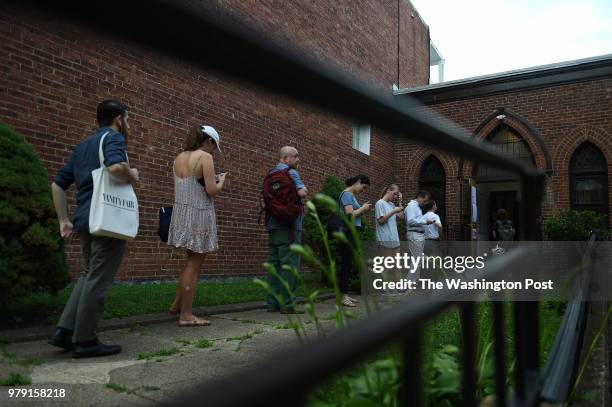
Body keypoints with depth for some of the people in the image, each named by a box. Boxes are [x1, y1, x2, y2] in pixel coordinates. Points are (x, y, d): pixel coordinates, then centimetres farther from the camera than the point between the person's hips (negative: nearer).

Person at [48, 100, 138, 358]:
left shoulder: (83, 146, 21)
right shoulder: (113, 137, -4)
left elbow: (58, 184, 19)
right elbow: (116, 167, -27)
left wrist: (64, 220, 18)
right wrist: (133, 176, -6)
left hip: (86, 220, 9)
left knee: (89, 275, 19)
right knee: (98, 279, -2)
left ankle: (64, 331, 15)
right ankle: (85, 341, 5)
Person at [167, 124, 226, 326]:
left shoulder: (179, 157, 13)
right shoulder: (205, 157, -10)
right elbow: (212, 190, -15)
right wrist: (221, 180, 5)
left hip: (181, 213, 8)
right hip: (199, 214, -8)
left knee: (193, 261, 21)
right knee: (194, 264, 0)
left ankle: (177, 304, 27)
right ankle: (186, 315, 5)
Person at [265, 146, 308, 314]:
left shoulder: (271, 173, 18)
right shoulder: (291, 172, -8)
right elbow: (302, 192, -24)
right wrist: (303, 189, -1)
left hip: (273, 224, 9)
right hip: (288, 225, -8)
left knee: (274, 263, 9)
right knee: (289, 264, -6)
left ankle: (272, 302, 11)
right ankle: (287, 304, -6)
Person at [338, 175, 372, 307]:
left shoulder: (352, 195, 20)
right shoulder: (347, 194, -9)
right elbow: (350, 215, -20)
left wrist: (364, 210, 4)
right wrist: (363, 208, -6)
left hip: (352, 233, 10)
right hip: (348, 232, -10)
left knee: (350, 264, 10)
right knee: (348, 264, -10)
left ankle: (344, 294, 14)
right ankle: (342, 295, -7)